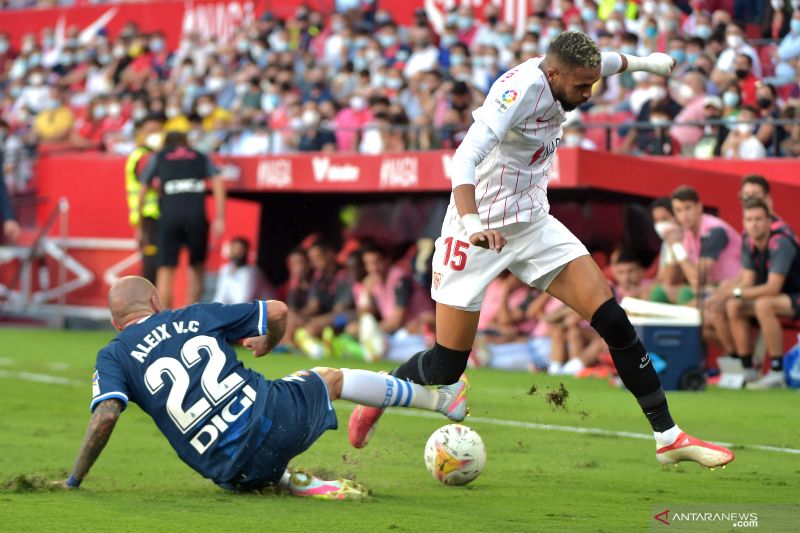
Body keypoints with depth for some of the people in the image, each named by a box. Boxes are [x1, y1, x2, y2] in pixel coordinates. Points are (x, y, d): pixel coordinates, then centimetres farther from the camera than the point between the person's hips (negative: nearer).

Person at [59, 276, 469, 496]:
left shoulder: (113, 357, 5)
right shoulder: (194, 316, 9)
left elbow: (105, 417, -12)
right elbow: (278, 311, 11)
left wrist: (74, 481, -2)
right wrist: (267, 343, 34)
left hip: (239, 473, -1)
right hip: (281, 418, 1)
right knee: (330, 378, 33)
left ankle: (293, 482, 8)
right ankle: (440, 398, 51)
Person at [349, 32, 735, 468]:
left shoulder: (556, 71, -1)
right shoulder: (520, 88, -26)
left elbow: (599, 61, 25)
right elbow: (466, 157, -38)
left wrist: (643, 62, 43)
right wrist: (471, 222, -53)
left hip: (533, 224, 7)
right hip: (479, 233, -7)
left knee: (613, 321, -7)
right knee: (446, 368, -3)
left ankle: (669, 437, -1)